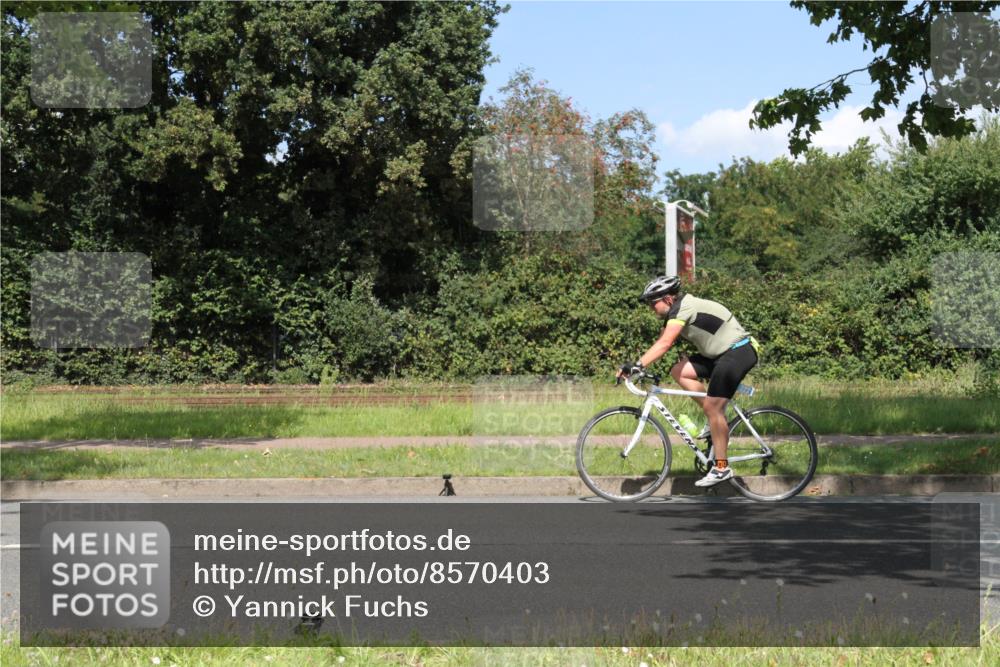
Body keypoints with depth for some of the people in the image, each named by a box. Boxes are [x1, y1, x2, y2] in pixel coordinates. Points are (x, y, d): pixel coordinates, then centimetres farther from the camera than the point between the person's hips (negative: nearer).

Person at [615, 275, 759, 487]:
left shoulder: (683, 308, -18)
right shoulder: (678, 311, 11)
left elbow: (664, 344, -29)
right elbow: (661, 343, 9)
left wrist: (637, 365, -33)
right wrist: (636, 367, 0)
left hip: (738, 351, -10)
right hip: (721, 353, 10)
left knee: (712, 407, -12)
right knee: (678, 371, 0)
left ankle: (722, 468, -7)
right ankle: (716, 419, 8)